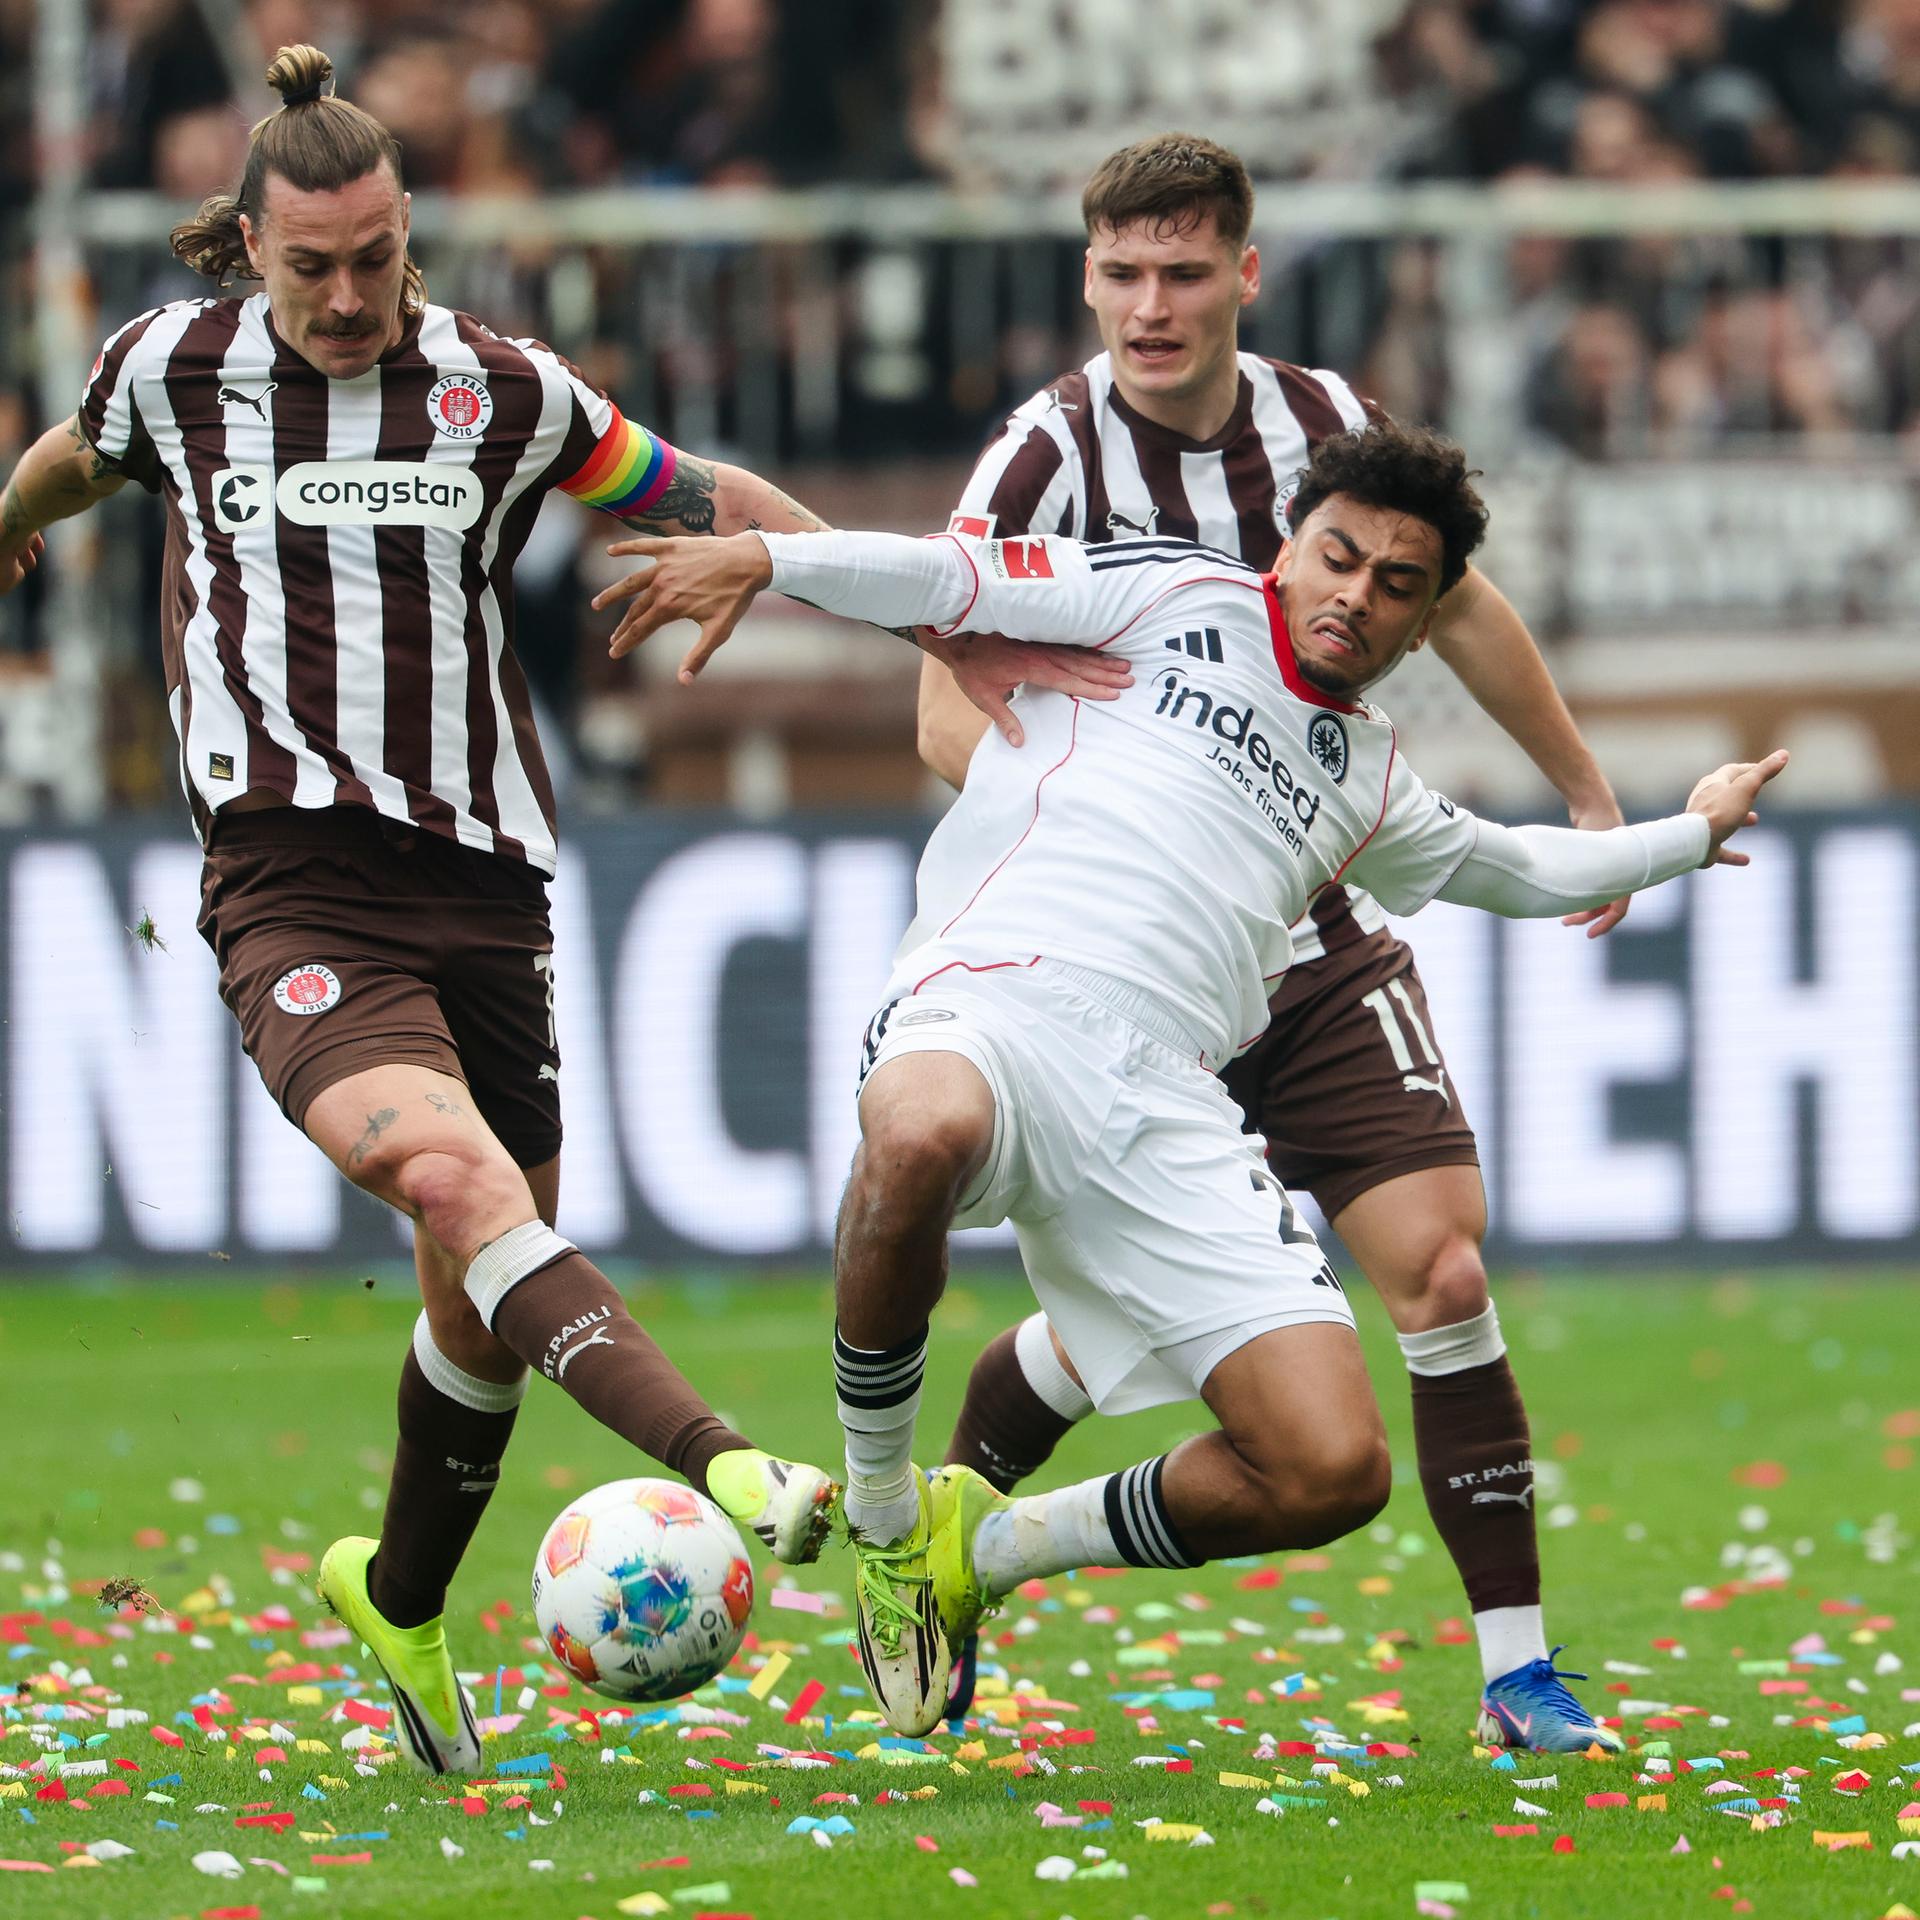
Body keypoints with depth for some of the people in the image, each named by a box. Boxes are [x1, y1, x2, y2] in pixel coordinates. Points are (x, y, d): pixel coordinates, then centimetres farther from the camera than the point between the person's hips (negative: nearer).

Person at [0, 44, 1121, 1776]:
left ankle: (400, 1599, 34)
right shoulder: (177, 370, 4)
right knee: (456, 1174, -29)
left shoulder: (504, 391, 5)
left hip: (480, 884, 3)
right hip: (293, 884, -3)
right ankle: (732, 1472, -48)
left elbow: (717, 506, 17)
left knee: (485, 1294, 7)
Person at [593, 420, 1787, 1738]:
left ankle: (989, 1546, 12)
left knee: (1335, 1470, -13)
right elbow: (963, 579, 9)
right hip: (994, 997, -5)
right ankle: (880, 1514, -18)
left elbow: (1507, 867, 52)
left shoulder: (1369, 778, 32)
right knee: (924, 1137, -45)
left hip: (1164, 1110, 5)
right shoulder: (1180, 598, 17)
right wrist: (770, 561, -5)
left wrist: (1687, 837, 59)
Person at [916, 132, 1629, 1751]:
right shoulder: (1050, 458, -13)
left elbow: (1456, 607, 19)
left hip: (1321, 938, 3)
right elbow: (950, 718, -17)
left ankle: (1518, 1663, -6)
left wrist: (1588, 796, 29)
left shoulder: (1324, 423, 1)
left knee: (1439, 1259, -11)